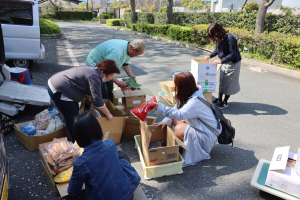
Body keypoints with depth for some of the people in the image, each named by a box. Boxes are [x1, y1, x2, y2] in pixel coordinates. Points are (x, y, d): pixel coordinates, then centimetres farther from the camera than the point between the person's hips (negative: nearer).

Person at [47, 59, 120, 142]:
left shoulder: (93, 70, 10)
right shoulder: (94, 77, -21)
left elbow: (90, 92, 21)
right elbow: (97, 100, -23)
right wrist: (108, 114, -10)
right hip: (57, 91, -11)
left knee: (75, 111, 18)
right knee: (73, 119, -4)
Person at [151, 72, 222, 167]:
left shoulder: (196, 101, -32)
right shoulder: (190, 95, -2)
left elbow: (180, 114, -43)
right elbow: (177, 109, 6)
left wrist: (160, 107, -46)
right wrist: (165, 121, -3)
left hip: (208, 134, -9)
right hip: (200, 127, 9)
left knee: (179, 130, -24)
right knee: (175, 121, 0)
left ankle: (200, 154, -5)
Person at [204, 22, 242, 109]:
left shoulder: (230, 38, -26)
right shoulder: (219, 38, -2)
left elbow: (232, 54, -27)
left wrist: (221, 61, -33)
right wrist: (210, 56, -1)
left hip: (233, 63, -8)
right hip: (224, 62, 8)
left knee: (229, 82, 1)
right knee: (222, 80, 14)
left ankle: (225, 102, 13)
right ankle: (219, 99, 26)